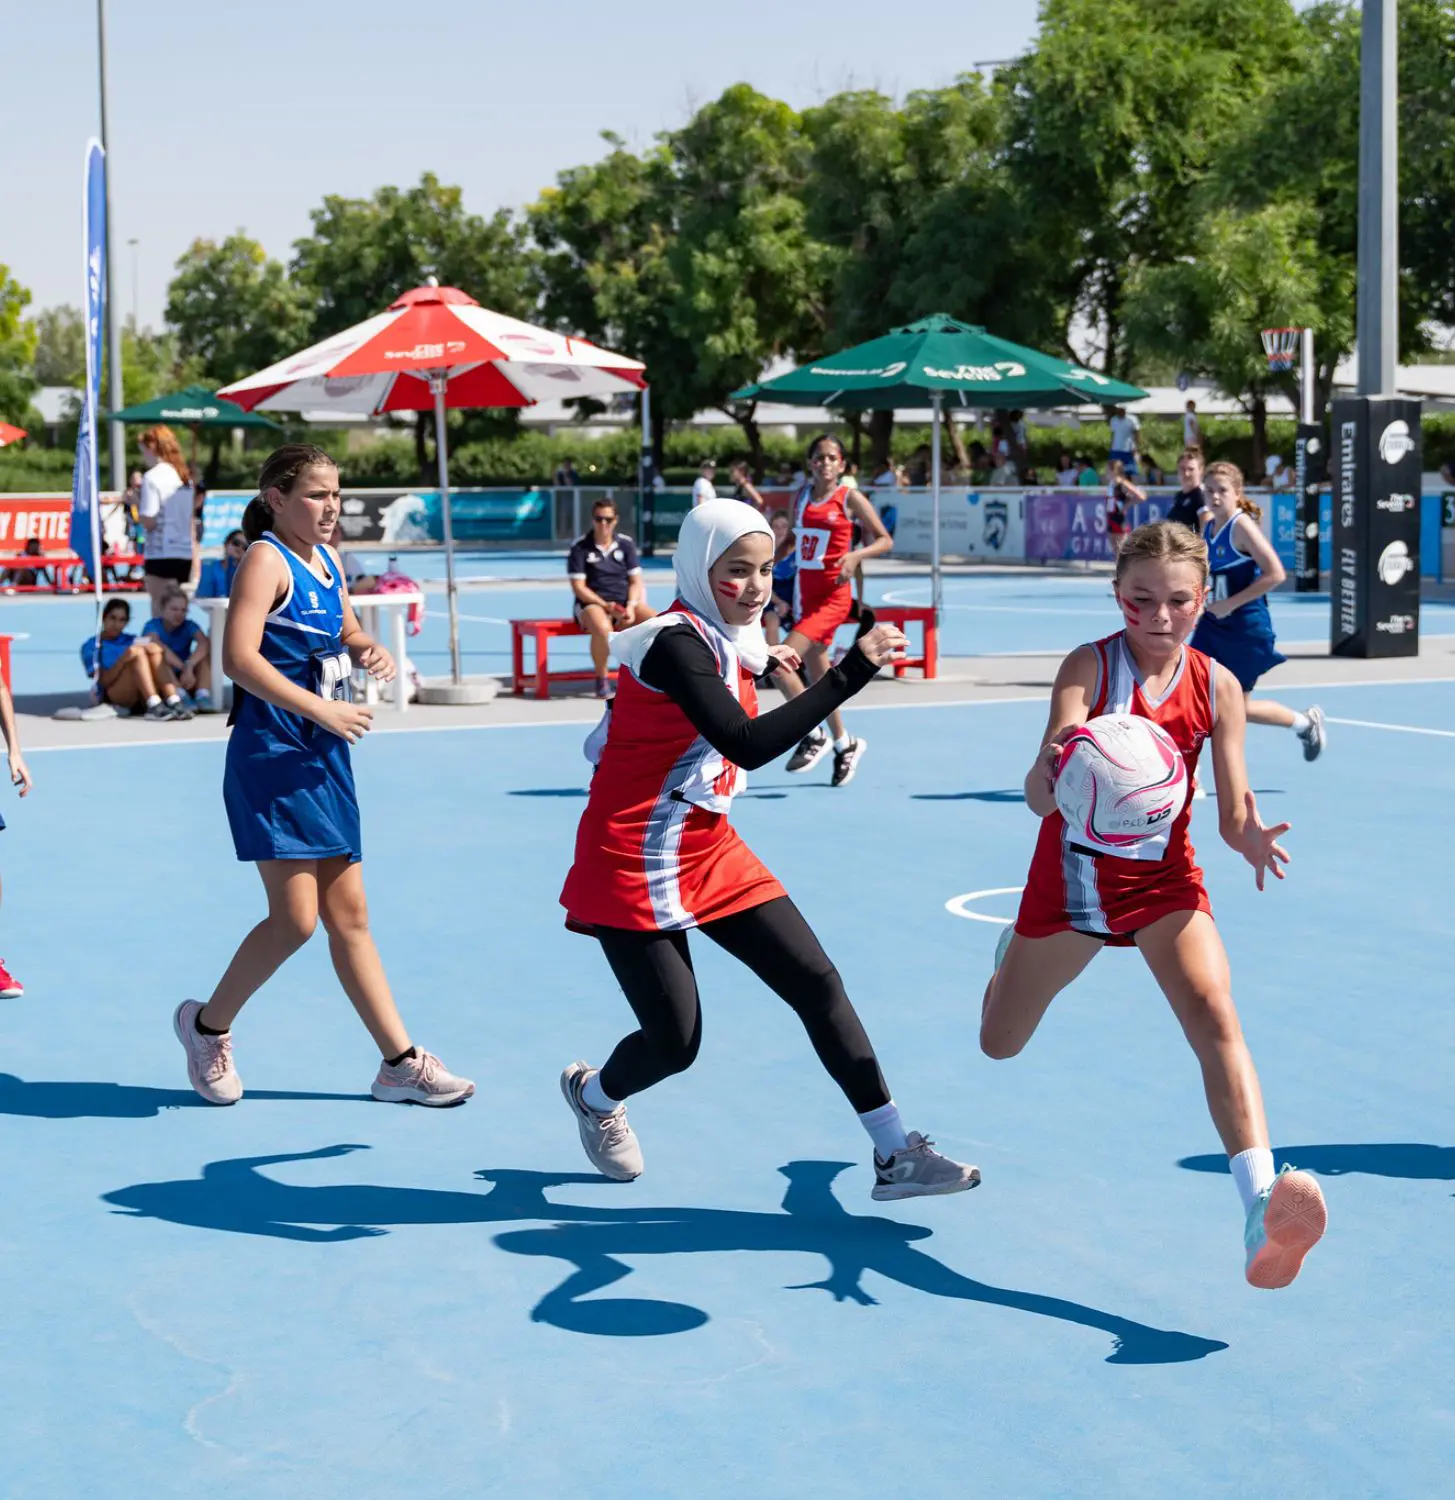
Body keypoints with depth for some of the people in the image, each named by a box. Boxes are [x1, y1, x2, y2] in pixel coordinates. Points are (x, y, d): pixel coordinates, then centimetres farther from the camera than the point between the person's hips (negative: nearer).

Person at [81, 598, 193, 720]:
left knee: (154, 649, -16)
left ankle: (174, 703, -34)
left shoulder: (131, 640, 21)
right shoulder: (91, 646, 6)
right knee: (138, 652, -23)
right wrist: (123, 659, -23)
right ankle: (154, 706, -42)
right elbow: (104, 681, -9)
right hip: (111, 697, -4)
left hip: (141, 699, 4)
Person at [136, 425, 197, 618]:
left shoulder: (152, 477, -9)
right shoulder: (185, 477, 13)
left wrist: (135, 501, 3)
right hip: (185, 553, 7)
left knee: (161, 611, -4)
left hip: (161, 554, -7)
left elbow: (149, 521, -14)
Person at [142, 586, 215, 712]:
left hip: (184, 680, 3)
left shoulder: (189, 626, 0)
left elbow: (204, 643, -22)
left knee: (204, 651, -15)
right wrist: (184, 667, -38)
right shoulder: (153, 626, -6)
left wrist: (189, 666, -39)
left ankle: (203, 695, -33)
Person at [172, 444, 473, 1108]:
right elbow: (239, 658, -23)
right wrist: (322, 709, -25)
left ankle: (400, 1063, 10)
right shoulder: (267, 560, -11)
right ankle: (208, 1024, 12)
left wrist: (371, 651, 6)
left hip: (324, 756, 8)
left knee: (349, 915, 9)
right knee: (295, 918, -10)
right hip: (271, 756, -8)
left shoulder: (325, 561, 14)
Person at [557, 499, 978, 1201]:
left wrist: (757, 664, 18)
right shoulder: (675, 643, -22)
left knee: (817, 983, -2)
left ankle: (896, 1156, 0)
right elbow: (748, 745, -35)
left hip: (710, 852, 9)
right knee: (674, 1043, -2)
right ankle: (592, 1094, 34)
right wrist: (849, 673, -38)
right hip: (634, 864, -9)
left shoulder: (724, 639, 5)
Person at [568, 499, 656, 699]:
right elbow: (579, 587, -7)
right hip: (592, 604, -4)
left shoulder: (626, 544, 7)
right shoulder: (580, 547, -4)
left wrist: (630, 607, -12)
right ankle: (602, 680, -18)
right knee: (603, 628, -40)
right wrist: (605, 605, -19)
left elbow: (635, 581, 7)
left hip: (625, 602, 4)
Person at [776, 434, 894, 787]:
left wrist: (856, 555, -21)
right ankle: (845, 745, 28)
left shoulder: (850, 499, -6)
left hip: (832, 596, -6)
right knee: (816, 674, 12)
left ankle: (814, 736, -6)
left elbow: (885, 540, -4)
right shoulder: (801, 496, 9)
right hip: (804, 593, 7)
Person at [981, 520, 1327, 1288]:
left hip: (1163, 878, 0)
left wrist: (1250, 839, -32)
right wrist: (1048, 773, -54)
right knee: (1000, 1044, 18)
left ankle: (1261, 1211, -38)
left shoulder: (1217, 688, -8)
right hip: (1073, 872, 0)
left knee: (1216, 1017, -26)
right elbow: (1041, 794, -29)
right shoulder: (1088, 666, -16)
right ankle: (1014, 950, 56)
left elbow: (1231, 816, -8)